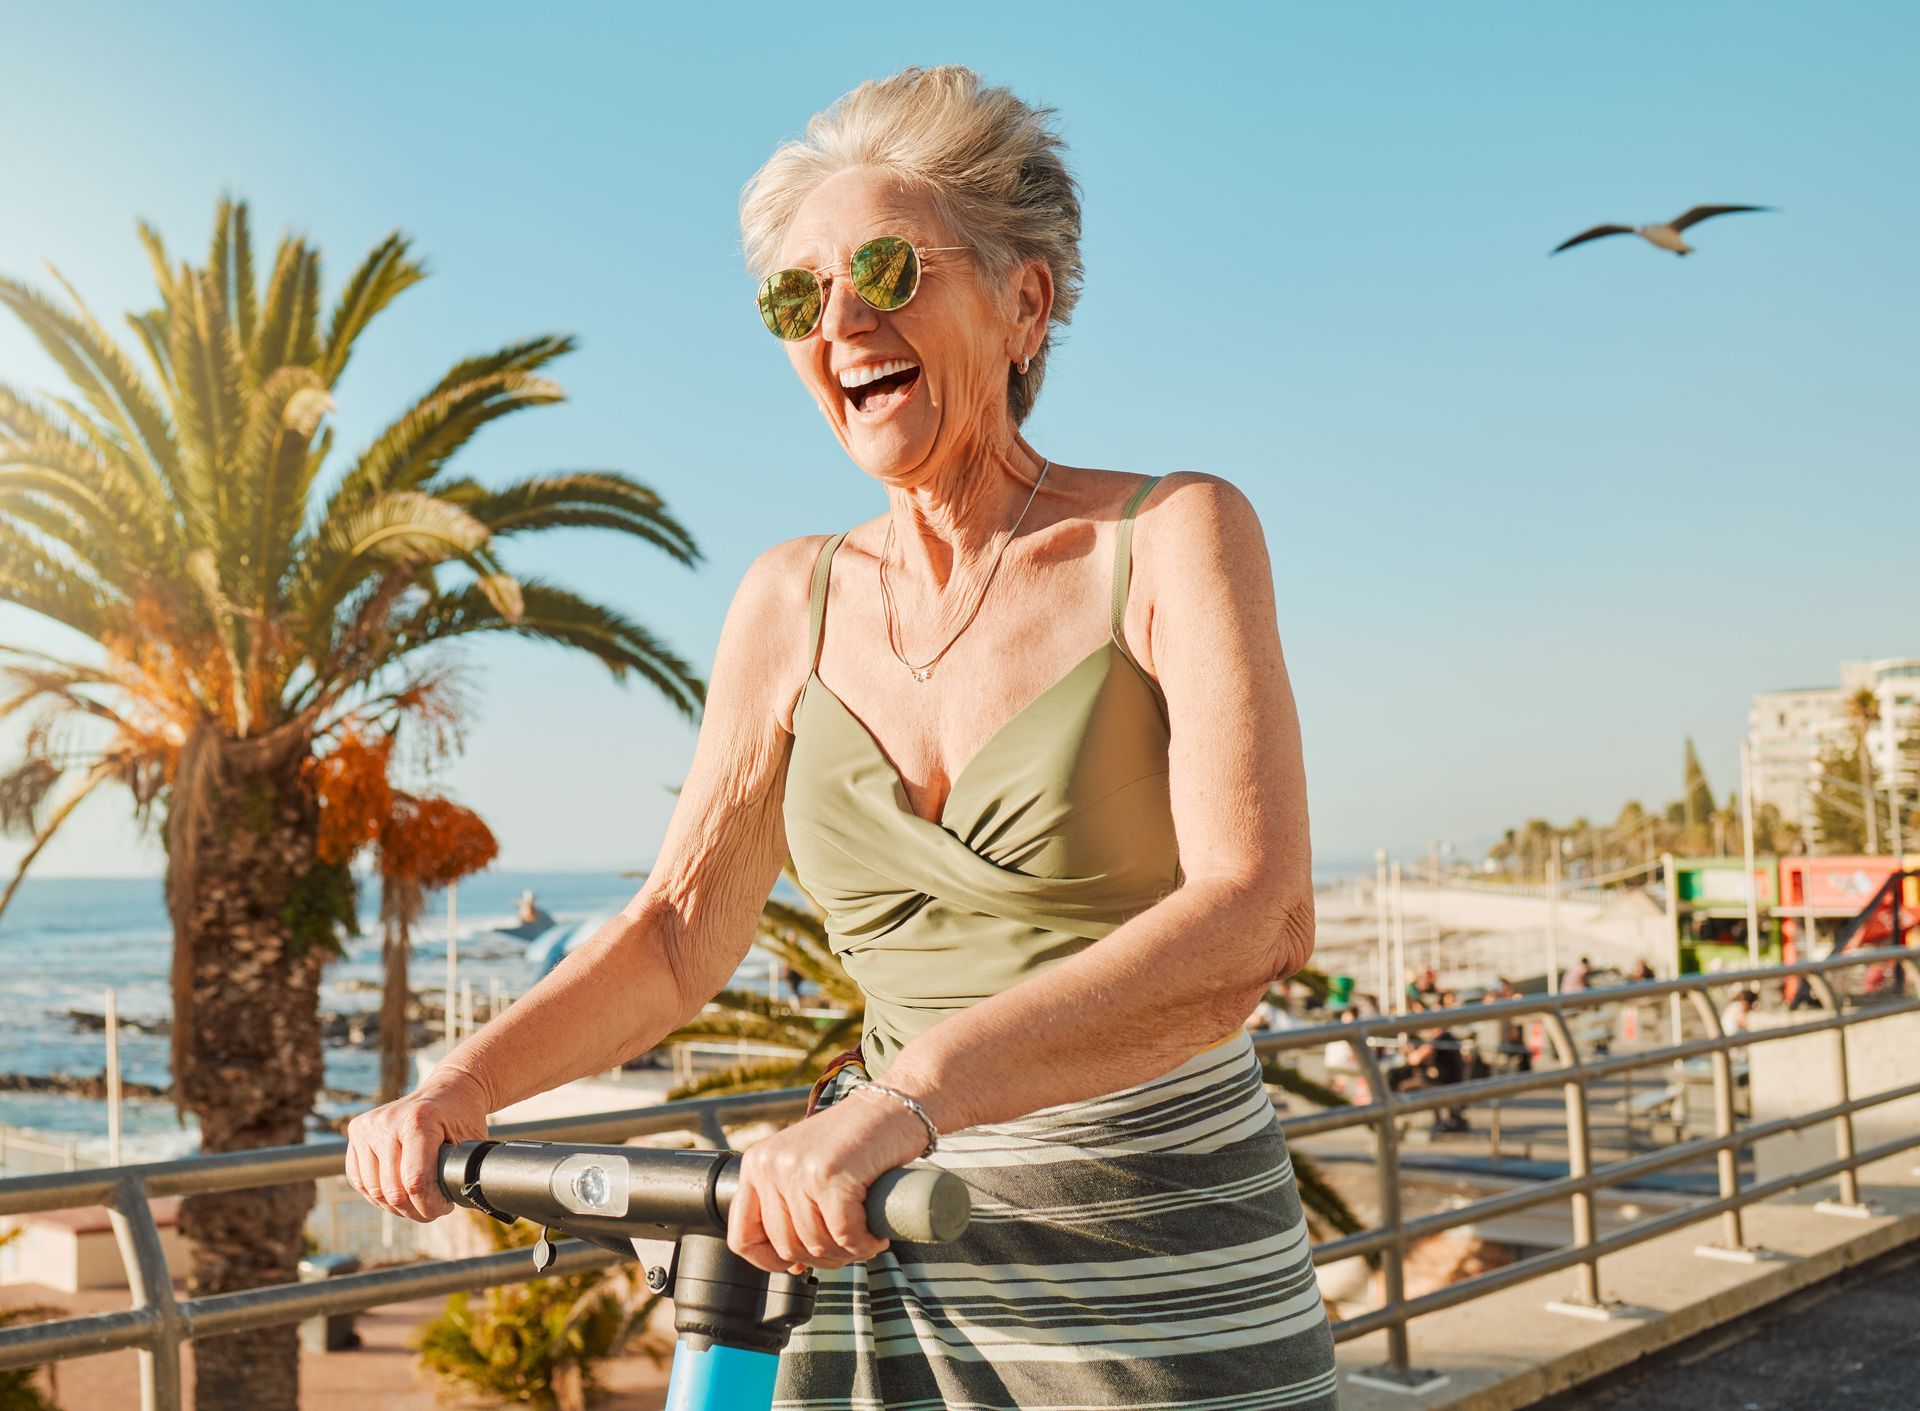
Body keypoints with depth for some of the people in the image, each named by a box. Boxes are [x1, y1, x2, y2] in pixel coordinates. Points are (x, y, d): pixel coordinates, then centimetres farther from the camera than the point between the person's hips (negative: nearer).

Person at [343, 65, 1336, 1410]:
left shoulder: (1173, 539, -9)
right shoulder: (794, 602, 3)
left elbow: (1256, 918, -23)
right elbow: (678, 932, 8)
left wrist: (907, 1093, -36)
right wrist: (457, 1085, -10)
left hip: (1165, 1289, -3)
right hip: (888, 1266, 3)